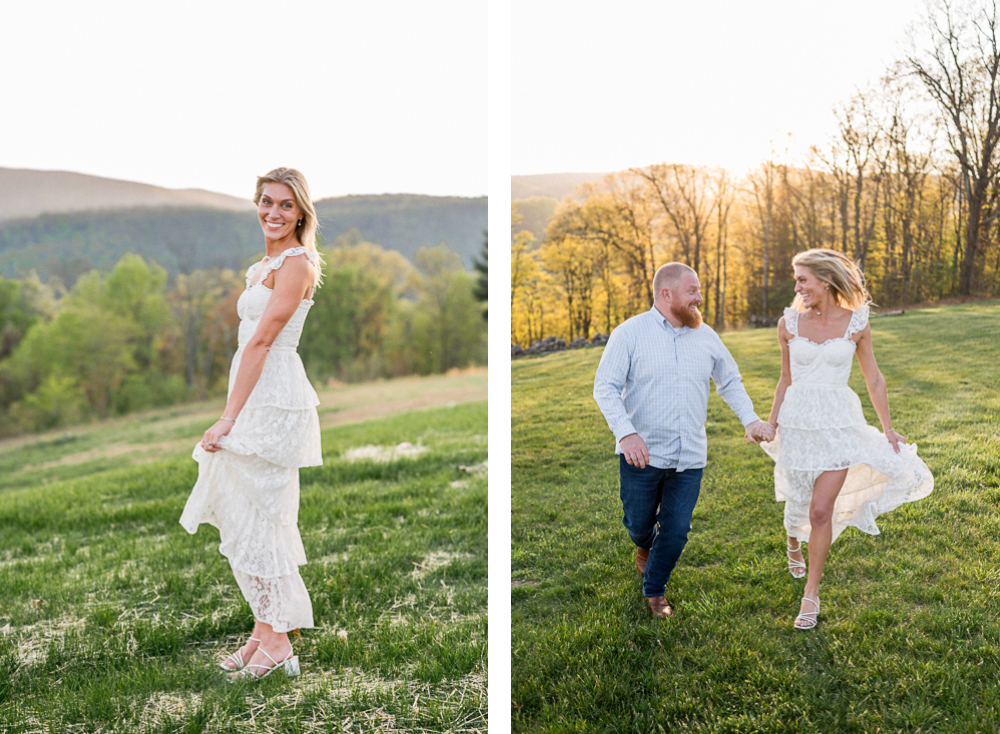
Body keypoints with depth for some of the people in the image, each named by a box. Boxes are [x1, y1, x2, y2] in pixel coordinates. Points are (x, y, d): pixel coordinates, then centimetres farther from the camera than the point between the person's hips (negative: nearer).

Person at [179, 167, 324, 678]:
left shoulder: (296, 263, -12)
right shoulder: (266, 265, 18)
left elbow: (262, 342, -18)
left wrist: (229, 417, -20)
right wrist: (232, 415, 17)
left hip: (273, 401, -10)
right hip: (256, 399, 10)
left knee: (255, 519, -5)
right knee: (248, 517, 12)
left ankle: (276, 641, 6)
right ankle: (264, 630, 22)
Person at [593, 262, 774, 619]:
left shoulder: (706, 336, 7)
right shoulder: (630, 333, -7)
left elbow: (730, 382, 18)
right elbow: (605, 387, -12)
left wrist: (749, 419, 3)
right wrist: (625, 432, -26)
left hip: (689, 458, 3)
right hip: (642, 454, -3)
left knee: (676, 532, 5)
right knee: (639, 524, 11)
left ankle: (654, 590, 28)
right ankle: (645, 546, 48)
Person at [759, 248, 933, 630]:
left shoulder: (856, 324, -4)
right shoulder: (789, 324, -1)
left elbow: (873, 379, 7)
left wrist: (888, 428, 11)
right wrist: (770, 425, 10)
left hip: (838, 423, -1)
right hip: (797, 421, 2)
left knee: (821, 511, -6)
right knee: (798, 502, 12)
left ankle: (811, 593, 11)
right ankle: (794, 544, 49)